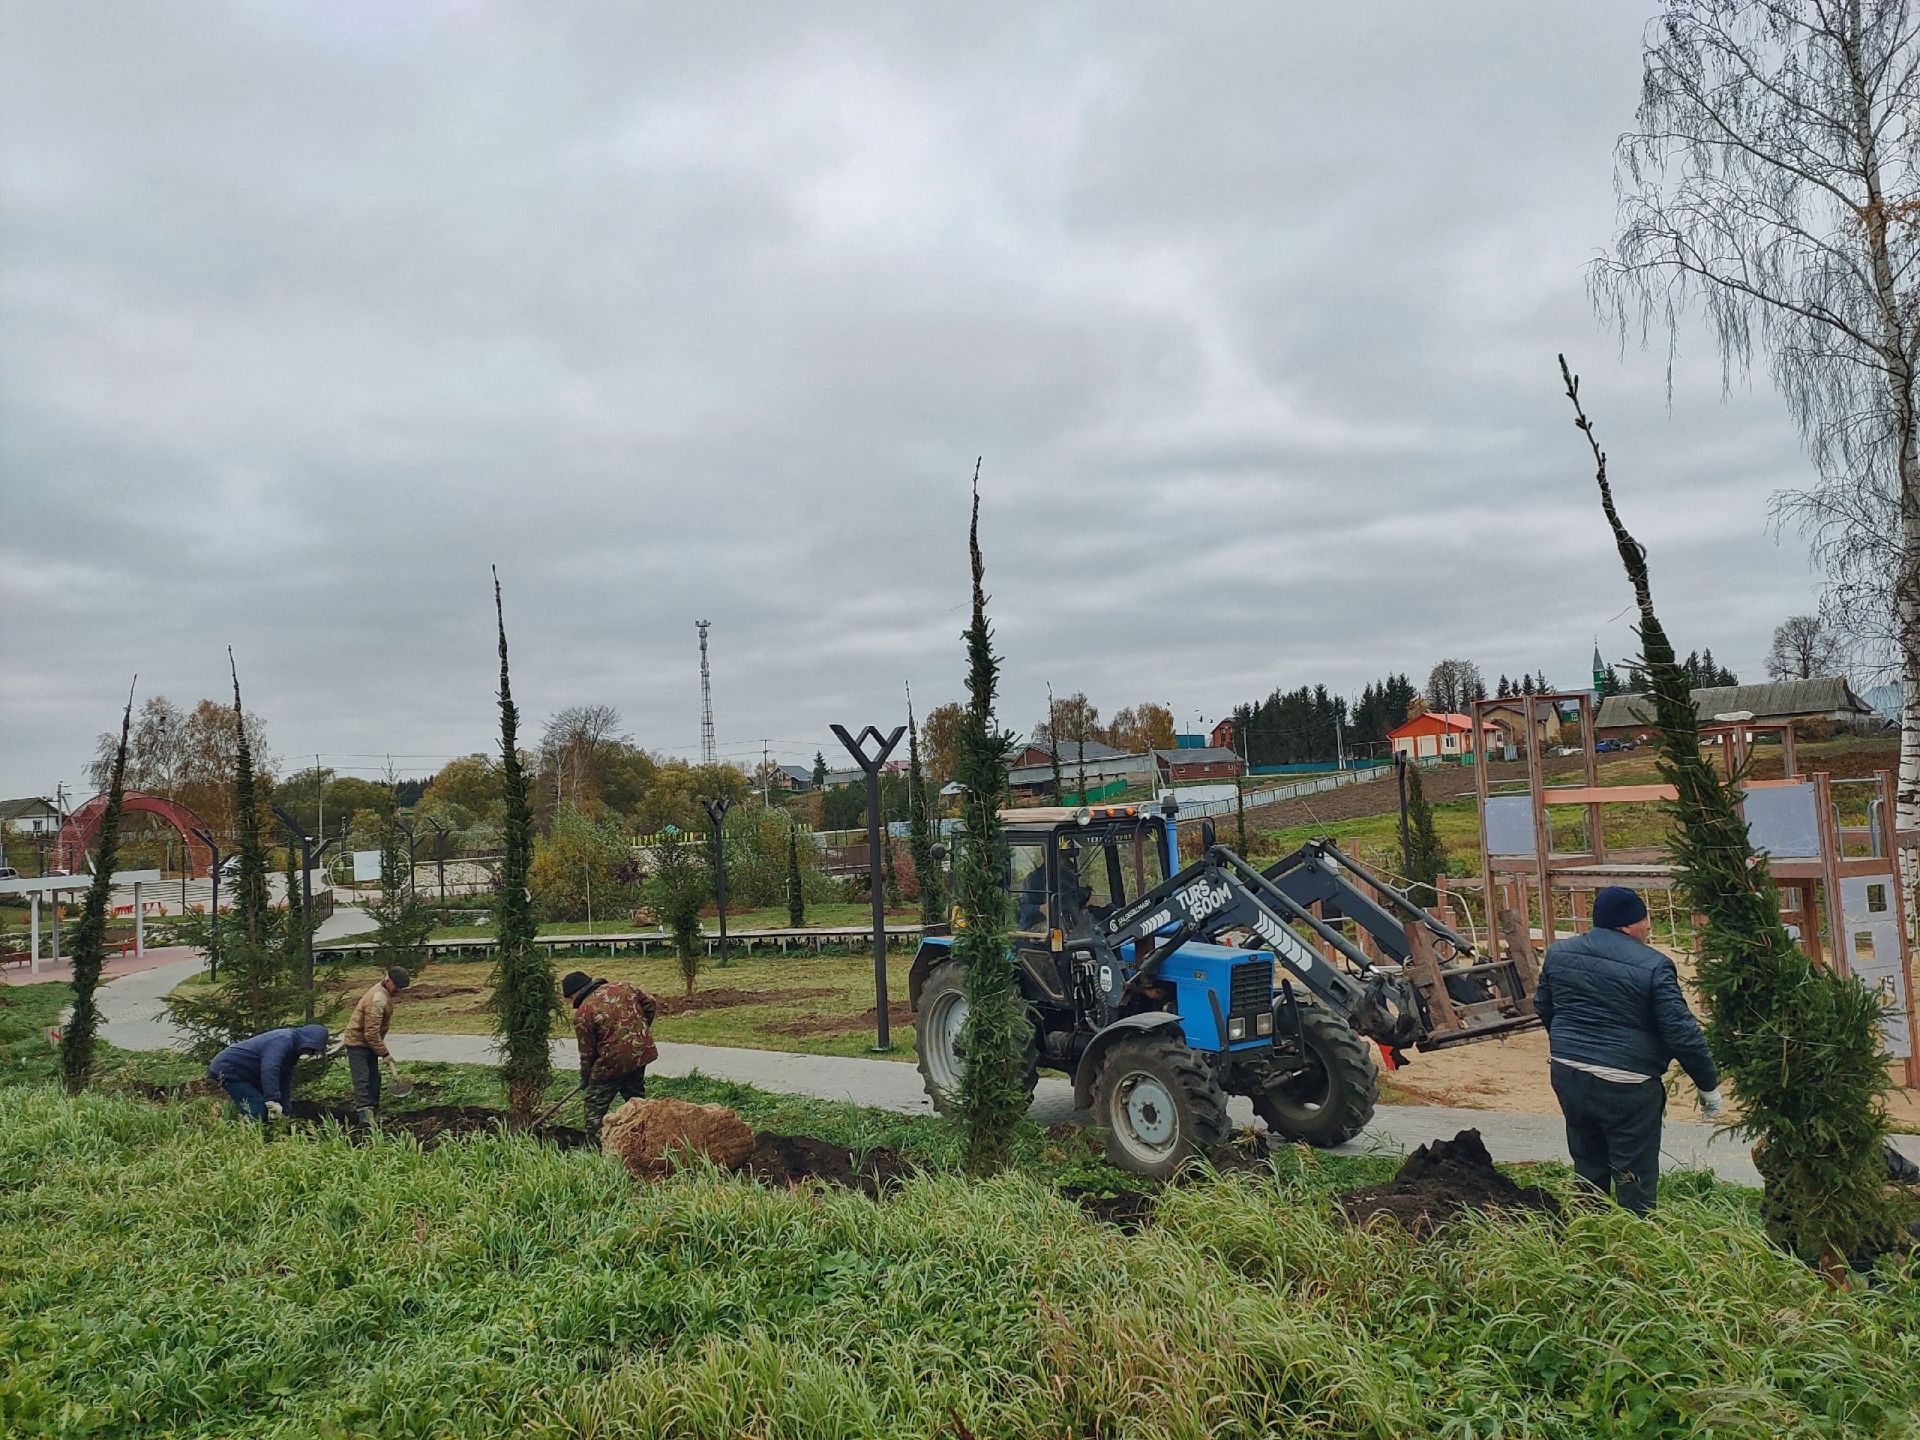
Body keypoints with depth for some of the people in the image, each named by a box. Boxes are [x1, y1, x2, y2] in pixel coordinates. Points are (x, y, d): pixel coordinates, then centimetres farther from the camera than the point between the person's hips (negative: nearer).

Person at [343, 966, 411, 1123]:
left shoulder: (385, 993, 2)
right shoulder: (377, 1000, -30)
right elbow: (371, 1033, -29)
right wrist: (386, 1056, -24)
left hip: (369, 1043, 10)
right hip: (357, 1042, -10)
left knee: (374, 1079, 11)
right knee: (362, 1080, -13)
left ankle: (374, 1112, 19)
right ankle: (365, 1116, -17)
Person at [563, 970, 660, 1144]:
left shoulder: (582, 1014, -9)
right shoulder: (622, 987, 5)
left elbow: (587, 1052, -3)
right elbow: (651, 1004, 10)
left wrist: (585, 1079, 13)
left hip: (614, 1060, -6)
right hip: (642, 1052, 6)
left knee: (595, 1105, 10)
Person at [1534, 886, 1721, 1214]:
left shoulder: (1558, 953, 5)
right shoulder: (1653, 967, -13)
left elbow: (1542, 1008, 18)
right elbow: (1681, 1032, -12)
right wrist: (1709, 1085, 1)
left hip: (1567, 1076, 6)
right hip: (1625, 1086, -6)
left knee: (1588, 1170, 20)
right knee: (1635, 1183, 5)